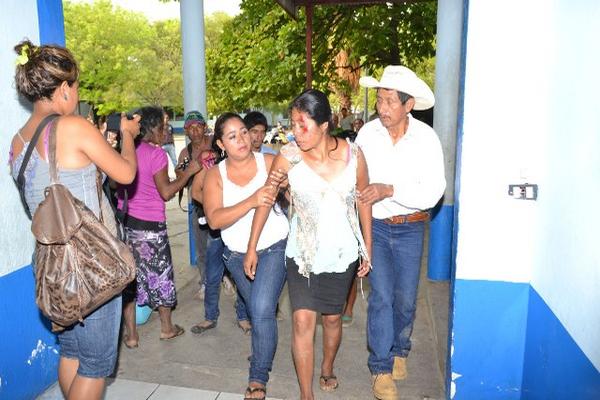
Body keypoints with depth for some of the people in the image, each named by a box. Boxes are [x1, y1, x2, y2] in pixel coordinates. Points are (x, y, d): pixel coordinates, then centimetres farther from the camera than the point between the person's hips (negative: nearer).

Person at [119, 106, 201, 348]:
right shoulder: (156, 153, -13)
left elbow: (117, 186, 13)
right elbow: (166, 192, -14)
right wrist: (188, 172, -6)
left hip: (126, 220, 5)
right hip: (150, 224, -5)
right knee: (160, 273, 12)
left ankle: (131, 335, 19)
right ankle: (167, 328, 28)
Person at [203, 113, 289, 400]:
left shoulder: (269, 162, -11)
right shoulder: (215, 175, -9)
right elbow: (214, 220, -23)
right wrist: (251, 201, -36)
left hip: (274, 248, -3)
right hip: (237, 254, 3)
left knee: (262, 310, -16)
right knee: (258, 310, 21)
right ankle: (264, 350, 52)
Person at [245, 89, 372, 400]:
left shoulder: (353, 155, -11)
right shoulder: (288, 156, -15)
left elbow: (364, 200, 1)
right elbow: (265, 200, -6)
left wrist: (368, 248, 5)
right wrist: (252, 248, -4)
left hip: (342, 254, 1)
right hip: (302, 254, -1)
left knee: (332, 317, 16)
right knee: (302, 321, -6)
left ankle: (327, 369, 45)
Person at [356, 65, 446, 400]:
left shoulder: (426, 138, -11)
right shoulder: (368, 133, -9)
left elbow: (433, 193, -17)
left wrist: (390, 190, -27)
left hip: (410, 227, 1)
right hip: (375, 225, 0)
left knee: (406, 297, 11)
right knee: (381, 296, -1)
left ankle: (399, 350, 38)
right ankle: (381, 368, 15)